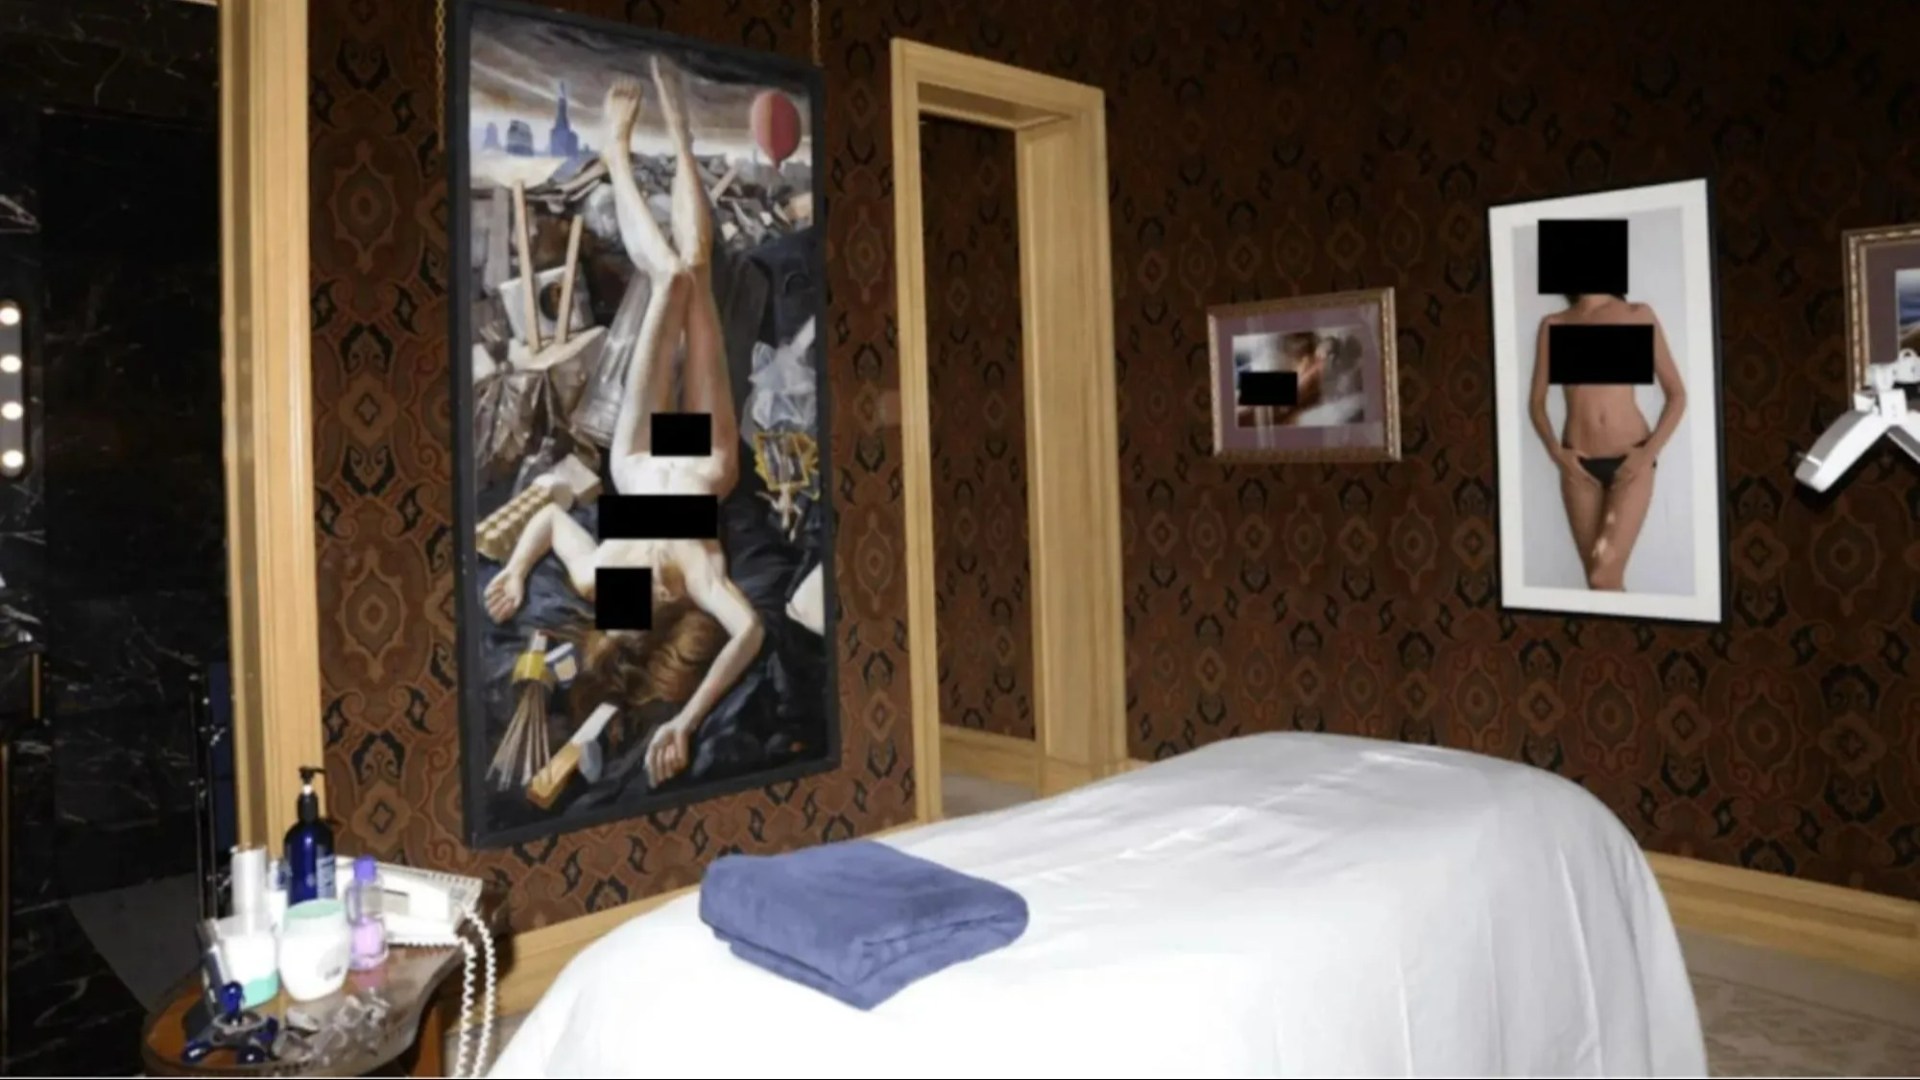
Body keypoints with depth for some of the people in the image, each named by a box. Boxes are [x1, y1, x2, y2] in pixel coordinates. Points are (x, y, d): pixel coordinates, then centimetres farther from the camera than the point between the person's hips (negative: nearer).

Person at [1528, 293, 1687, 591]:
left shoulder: (1638, 315, 3)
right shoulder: (1553, 325, 7)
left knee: (1604, 577, -14)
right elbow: (1536, 401, 11)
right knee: (1597, 577, 3)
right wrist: (1555, 451, -4)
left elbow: (1677, 395, 4)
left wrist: (1649, 452, -7)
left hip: (1631, 459, -2)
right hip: (1578, 463, 2)